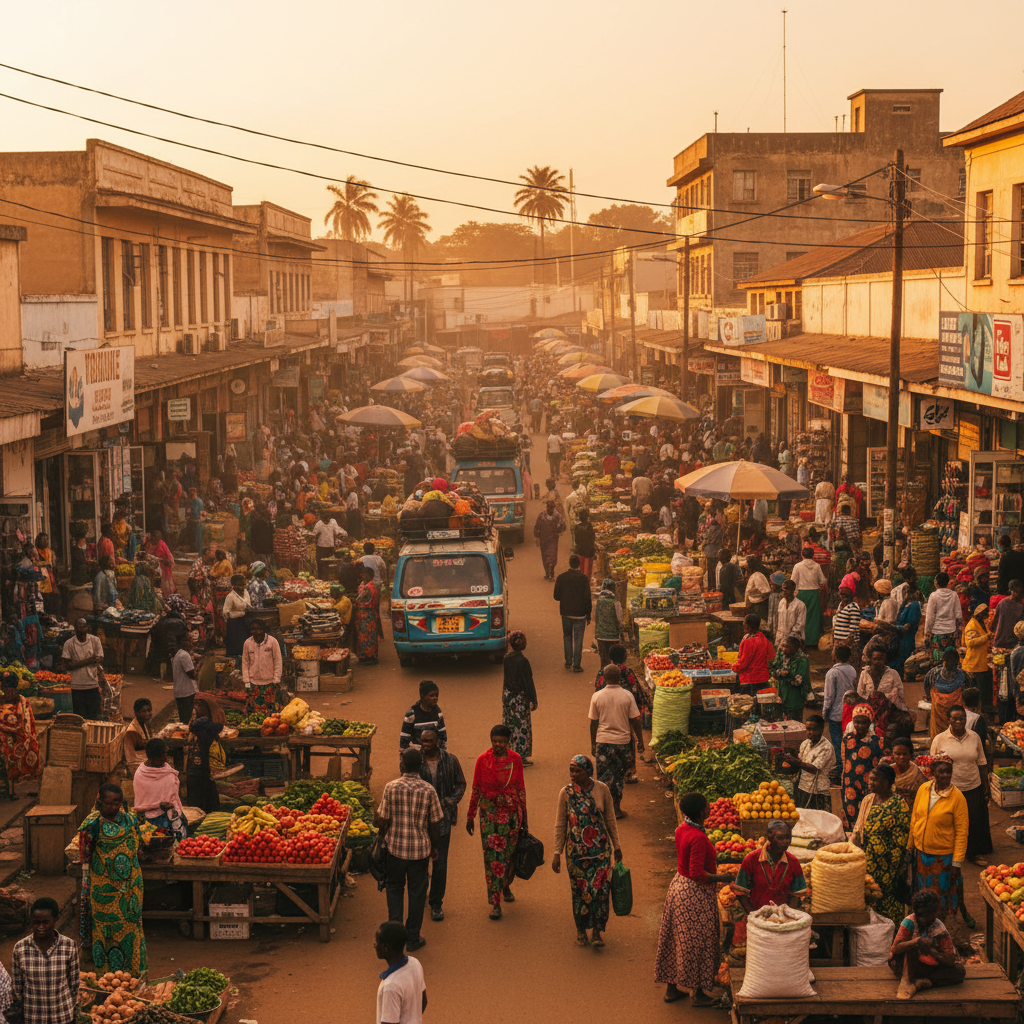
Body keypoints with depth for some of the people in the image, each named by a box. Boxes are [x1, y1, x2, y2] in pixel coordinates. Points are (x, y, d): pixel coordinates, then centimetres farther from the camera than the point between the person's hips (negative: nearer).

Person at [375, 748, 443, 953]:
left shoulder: (391, 787, -11)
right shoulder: (428, 790, -10)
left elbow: (382, 820, -8)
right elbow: (435, 823, -4)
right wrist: (433, 847, 11)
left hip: (395, 846, 0)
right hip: (420, 848, 0)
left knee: (395, 887, 19)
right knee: (417, 891, 11)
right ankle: (413, 938, 17)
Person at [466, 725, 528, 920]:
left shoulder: (515, 759, -3)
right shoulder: (483, 760, -8)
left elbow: (521, 789, 4)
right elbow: (476, 790, -1)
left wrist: (523, 817, 8)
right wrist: (470, 817, 3)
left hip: (511, 812, 2)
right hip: (490, 813, -2)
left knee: (510, 852, 12)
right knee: (492, 856, -4)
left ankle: (506, 886, 41)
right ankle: (495, 903, 1)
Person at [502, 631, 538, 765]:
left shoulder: (506, 657, -3)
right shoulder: (522, 660, -22)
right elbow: (528, 682, -16)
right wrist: (533, 700, -10)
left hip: (507, 695, 6)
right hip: (520, 697, -6)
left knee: (509, 724, 16)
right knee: (521, 726, 4)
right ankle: (520, 758, 10)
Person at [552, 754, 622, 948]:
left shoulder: (602, 790, -5)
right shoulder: (566, 793, -6)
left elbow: (610, 820, 5)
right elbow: (560, 825, 0)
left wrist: (616, 846, 8)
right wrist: (557, 853, -2)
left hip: (600, 848, 0)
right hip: (576, 850, 0)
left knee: (600, 889, -2)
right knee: (580, 891, 6)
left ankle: (597, 931, 12)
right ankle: (581, 930, 24)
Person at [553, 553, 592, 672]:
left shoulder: (561, 577, -7)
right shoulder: (583, 579, -12)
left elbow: (556, 596, -2)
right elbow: (587, 599, -9)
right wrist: (588, 615, 0)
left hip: (566, 613, 2)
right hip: (580, 613, -2)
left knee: (567, 637, 19)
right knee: (578, 639, 5)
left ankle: (568, 662, 19)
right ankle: (576, 665, 5)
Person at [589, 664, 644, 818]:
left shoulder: (597, 696, -4)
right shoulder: (627, 696, -6)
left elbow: (593, 722, 2)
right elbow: (635, 721, -4)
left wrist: (593, 743, 13)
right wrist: (640, 741, 7)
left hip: (603, 741, 0)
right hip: (622, 741, 0)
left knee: (604, 775, 9)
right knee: (619, 776, 12)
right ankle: (616, 809, 15)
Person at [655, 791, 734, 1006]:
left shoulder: (682, 829, 0)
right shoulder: (697, 837, -27)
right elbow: (697, 874, -27)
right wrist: (722, 878, -16)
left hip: (678, 885, 9)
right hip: (694, 894, -9)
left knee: (675, 939, 18)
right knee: (696, 942, 6)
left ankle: (670, 988, 30)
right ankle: (697, 994, 18)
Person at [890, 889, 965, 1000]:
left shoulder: (939, 928, -8)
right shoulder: (909, 922, -16)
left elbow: (951, 960, -13)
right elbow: (895, 949, -28)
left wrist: (931, 950, -31)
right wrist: (918, 941, -43)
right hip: (904, 965, -4)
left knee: (959, 971, -19)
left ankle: (917, 983, -31)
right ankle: (905, 981, -37)